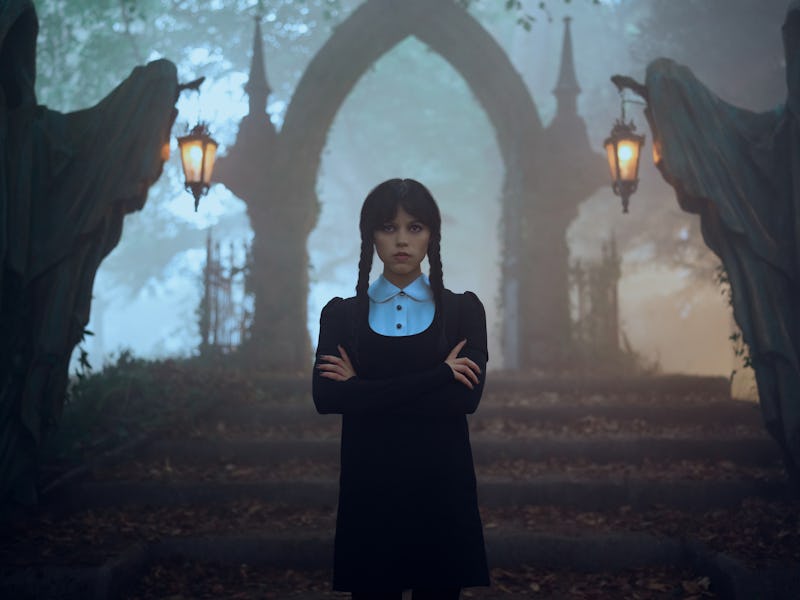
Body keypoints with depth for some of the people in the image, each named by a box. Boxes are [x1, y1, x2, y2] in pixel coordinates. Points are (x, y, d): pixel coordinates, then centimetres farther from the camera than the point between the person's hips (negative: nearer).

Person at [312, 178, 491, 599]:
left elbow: (466, 397, -12)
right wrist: (439, 374, -15)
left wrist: (363, 388, -12)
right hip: (369, 491, 0)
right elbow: (326, 397, -13)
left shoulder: (463, 309, 4)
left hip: (441, 489, 0)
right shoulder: (342, 314, 5)